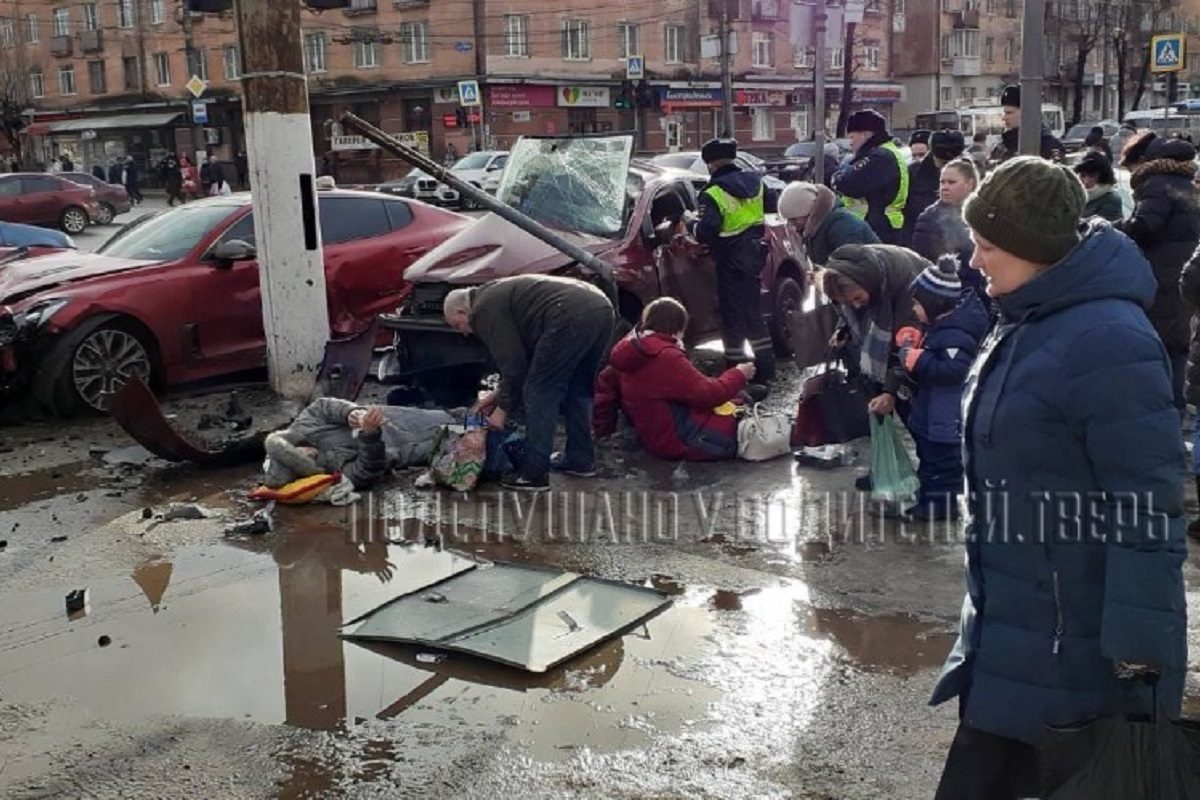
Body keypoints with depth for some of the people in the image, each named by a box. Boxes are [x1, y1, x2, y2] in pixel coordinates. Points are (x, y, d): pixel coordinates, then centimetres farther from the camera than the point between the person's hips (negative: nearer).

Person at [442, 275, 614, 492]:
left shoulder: (484, 311, 4)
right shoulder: (496, 294, 33)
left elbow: (512, 362, 1)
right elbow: (518, 356, 37)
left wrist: (503, 407, 11)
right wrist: (499, 394, 37)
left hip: (571, 317, -10)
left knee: (539, 395, 0)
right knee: (577, 390, 24)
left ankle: (534, 474, 3)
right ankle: (581, 460, 31)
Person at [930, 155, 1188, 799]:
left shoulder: (1106, 341, -22)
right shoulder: (1030, 324, 8)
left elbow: (1147, 508, -24)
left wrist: (1140, 654, -24)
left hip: (1077, 645, -9)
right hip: (1014, 629, 9)